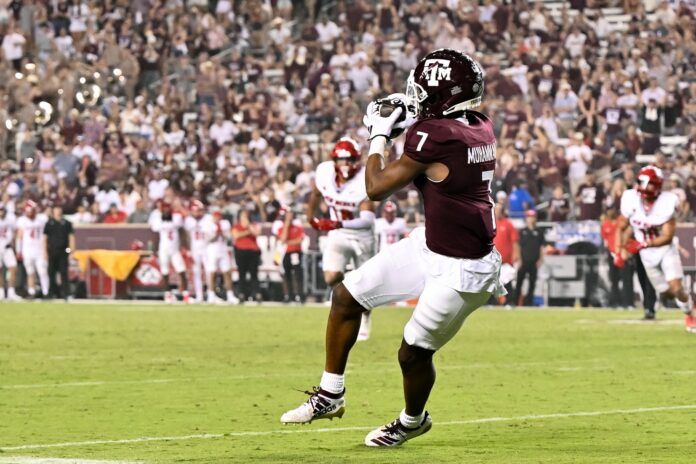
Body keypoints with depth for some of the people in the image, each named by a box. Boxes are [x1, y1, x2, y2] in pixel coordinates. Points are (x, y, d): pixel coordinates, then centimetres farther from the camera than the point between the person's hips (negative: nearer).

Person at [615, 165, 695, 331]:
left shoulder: (666, 203, -22)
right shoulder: (631, 201, -15)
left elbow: (668, 237, -22)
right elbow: (621, 228, -2)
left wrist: (643, 245, -34)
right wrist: (620, 251, -18)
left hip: (666, 250, -3)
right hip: (647, 255, 3)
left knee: (676, 287, -17)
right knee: (666, 293, 7)